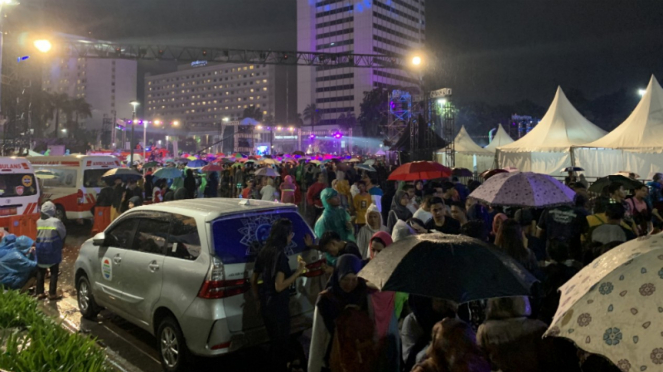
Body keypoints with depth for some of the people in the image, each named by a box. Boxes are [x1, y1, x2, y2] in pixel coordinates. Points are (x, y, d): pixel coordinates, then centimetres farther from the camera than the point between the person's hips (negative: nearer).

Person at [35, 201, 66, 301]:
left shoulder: (38, 222, 1)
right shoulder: (56, 221, -11)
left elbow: (38, 234, 7)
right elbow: (63, 234, 0)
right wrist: (61, 245, 17)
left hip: (40, 248, 4)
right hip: (52, 249, -4)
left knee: (40, 271, 16)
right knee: (54, 272, 5)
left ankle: (40, 293, 19)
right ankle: (52, 294, 4)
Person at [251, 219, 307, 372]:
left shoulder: (264, 252, 3)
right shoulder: (280, 255, -22)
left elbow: (253, 280, 10)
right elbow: (279, 286, -27)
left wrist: (258, 300, 21)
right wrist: (298, 272, -21)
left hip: (265, 305, 8)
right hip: (277, 307, -8)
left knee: (275, 341, 24)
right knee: (280, 343, 11)